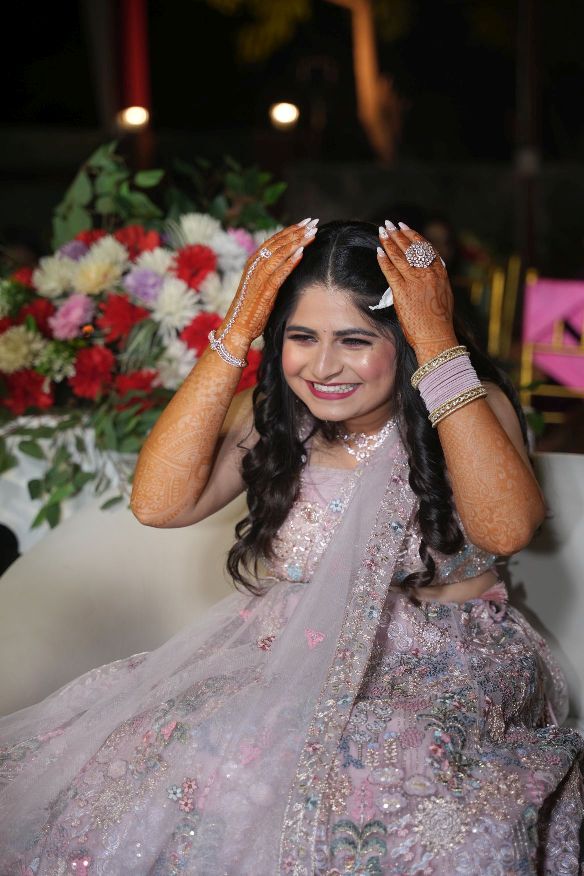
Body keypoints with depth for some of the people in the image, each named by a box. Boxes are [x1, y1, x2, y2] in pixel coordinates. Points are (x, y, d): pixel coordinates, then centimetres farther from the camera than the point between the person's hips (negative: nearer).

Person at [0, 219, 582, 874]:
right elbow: (158, 503, -15)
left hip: (443, 673, -2)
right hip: (282, 664, 3)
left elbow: (506, 528, -27)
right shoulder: (270, 415, 1)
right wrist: (235, 333, -17)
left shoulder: (472, 403, -6)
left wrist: (439, 345, -26)